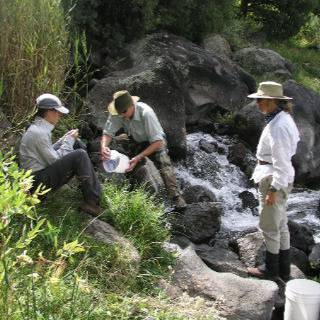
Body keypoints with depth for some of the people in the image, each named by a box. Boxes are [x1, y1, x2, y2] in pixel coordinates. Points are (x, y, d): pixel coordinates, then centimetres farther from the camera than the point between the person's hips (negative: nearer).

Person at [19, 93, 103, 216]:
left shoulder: (38, 128, 12)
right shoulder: (39, 132, -19)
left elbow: (49, 153, 17)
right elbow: (55, 160, -16)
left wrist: (65, 139, 8)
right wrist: (69, 140, -6)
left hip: (43, 175, 10)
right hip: (39, 182, -10)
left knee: (80, 156, 10)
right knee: (80, 155, -19)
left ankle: (96, 192, 1)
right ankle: (91, 201, -15)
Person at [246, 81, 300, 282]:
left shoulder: (277, 127, -23)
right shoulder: (284, 118, 7)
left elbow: (281, 163, -24)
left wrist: (273, 189, -21)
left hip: (273, 178, -10)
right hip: (283, 178, 10)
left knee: (269, 226, 5)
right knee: (281, 225, 17)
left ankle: (272, 270, 19)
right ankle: (284, 271, 28)